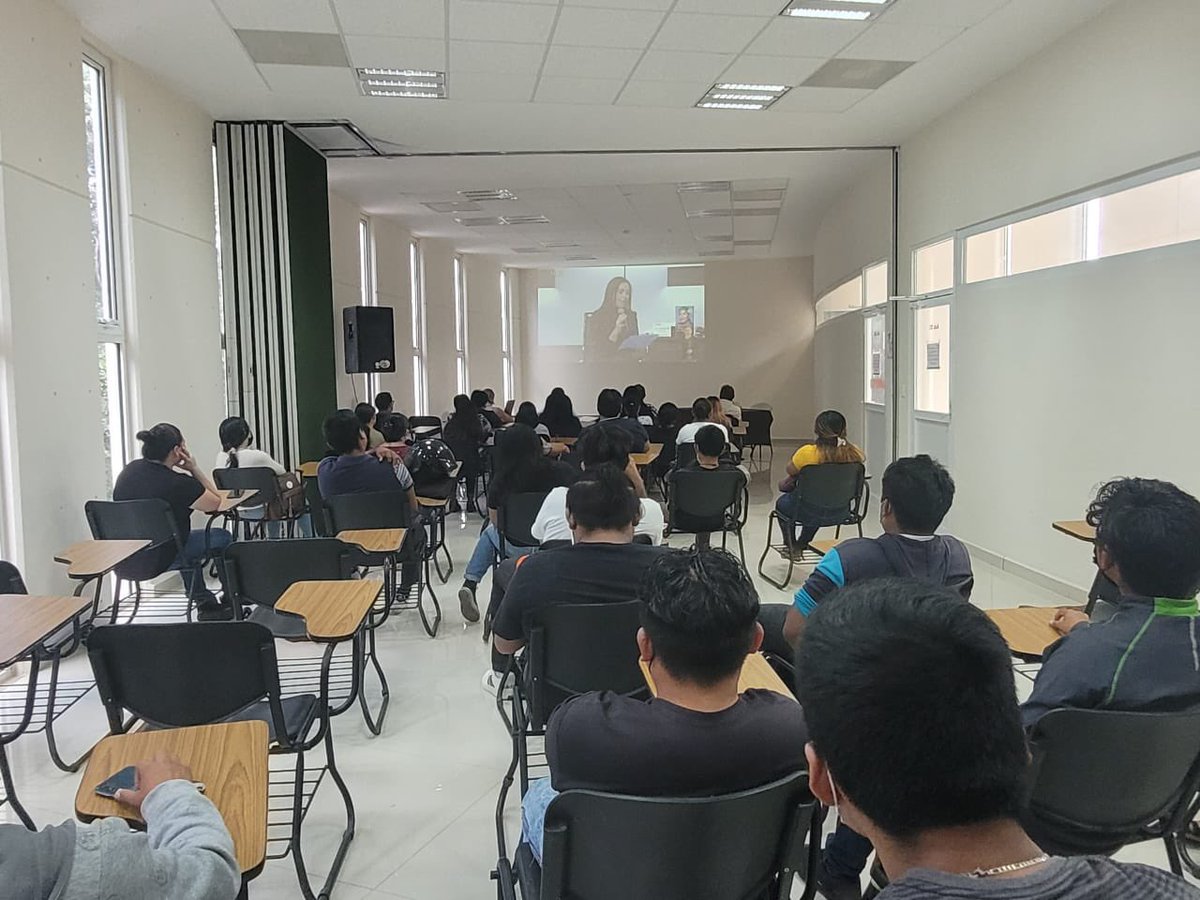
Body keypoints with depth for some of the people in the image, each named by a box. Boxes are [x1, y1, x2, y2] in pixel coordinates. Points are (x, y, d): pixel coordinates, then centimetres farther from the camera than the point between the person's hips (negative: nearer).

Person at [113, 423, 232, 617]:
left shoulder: (129, 470, 1)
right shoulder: (177, 483, -23)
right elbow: (216, 503, -9)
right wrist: (194, 469, -9)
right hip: (159, 560, -8)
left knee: (186, 537, 35)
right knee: (223, 538, 10)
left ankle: (205, 603, 38)